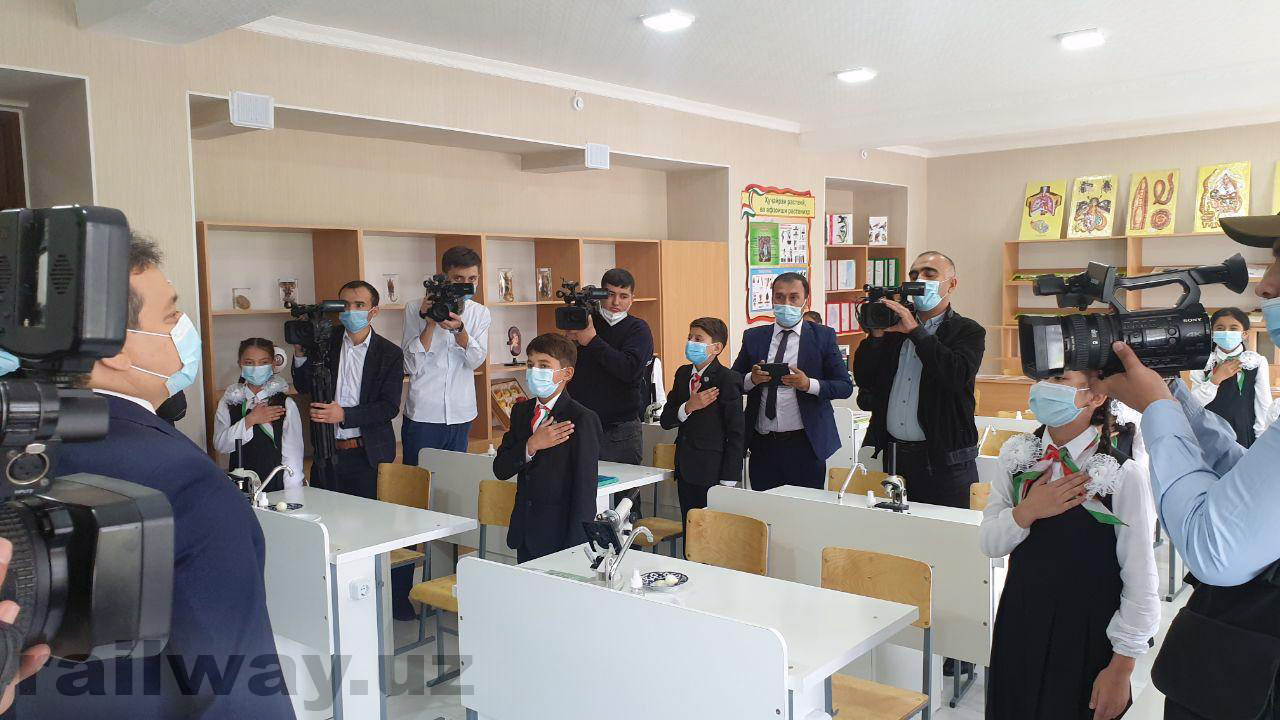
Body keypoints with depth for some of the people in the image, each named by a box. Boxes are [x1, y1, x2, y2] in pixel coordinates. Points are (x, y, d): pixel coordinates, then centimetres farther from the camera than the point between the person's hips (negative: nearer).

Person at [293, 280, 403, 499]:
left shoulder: (390, 353, -4)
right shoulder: (326, 343, 5)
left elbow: (390, 407, -8)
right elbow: (303, 387, 9)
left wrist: (344, 415, -20)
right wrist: (300, 351, -8)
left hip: (368, 455, -2)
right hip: (327, 450, 3)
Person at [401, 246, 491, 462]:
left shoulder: (480, 313, 5)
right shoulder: (417, 310, -4)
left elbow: (476, 361, -6)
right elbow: (411, 366, -8)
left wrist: (459, 329, -22)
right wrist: (430, 323, -18)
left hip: (461, 414, 3)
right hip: (423, 414, -3)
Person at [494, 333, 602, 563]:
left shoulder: (582, 419, -13)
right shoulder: (521, 411, 9)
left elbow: (585, 491, -14)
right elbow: (500, 470, 1)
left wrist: (574, 550, -17)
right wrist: (531, 446, -16)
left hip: (560, 537, -6)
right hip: (524, 535, 6)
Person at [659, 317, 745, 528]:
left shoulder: (728, 380, -10)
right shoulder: (683, 373, 10)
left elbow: (736, 433, -11)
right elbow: (665, 421, 7)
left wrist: (728, 481, -14)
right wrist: (689, 407, -13)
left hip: (712, 471, -6)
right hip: (685, 470, 6)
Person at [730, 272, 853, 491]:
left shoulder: (823, 337, 1)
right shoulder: (753, 337, 8)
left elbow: (845, 386, -1)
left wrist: (809, 384, -18)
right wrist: (752, 378, -11)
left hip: (805, 446, -2)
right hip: (762, 446, 2)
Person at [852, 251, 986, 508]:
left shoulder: (968, 332, 1)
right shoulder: (894, 325, 13)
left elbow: (958, 376, -20)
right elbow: (864, 379, 7)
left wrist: (916, 330, -18)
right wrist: (876, 334, -7)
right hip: (892, 456, 4)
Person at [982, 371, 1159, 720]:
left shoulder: (1123, 476, -17)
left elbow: (1141, 583, -12)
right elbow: (989, 543, -1)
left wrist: (1121, 668, -8)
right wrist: (1026, 512, -20)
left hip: (1086, 639, -4)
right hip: (1019, 628, 4)